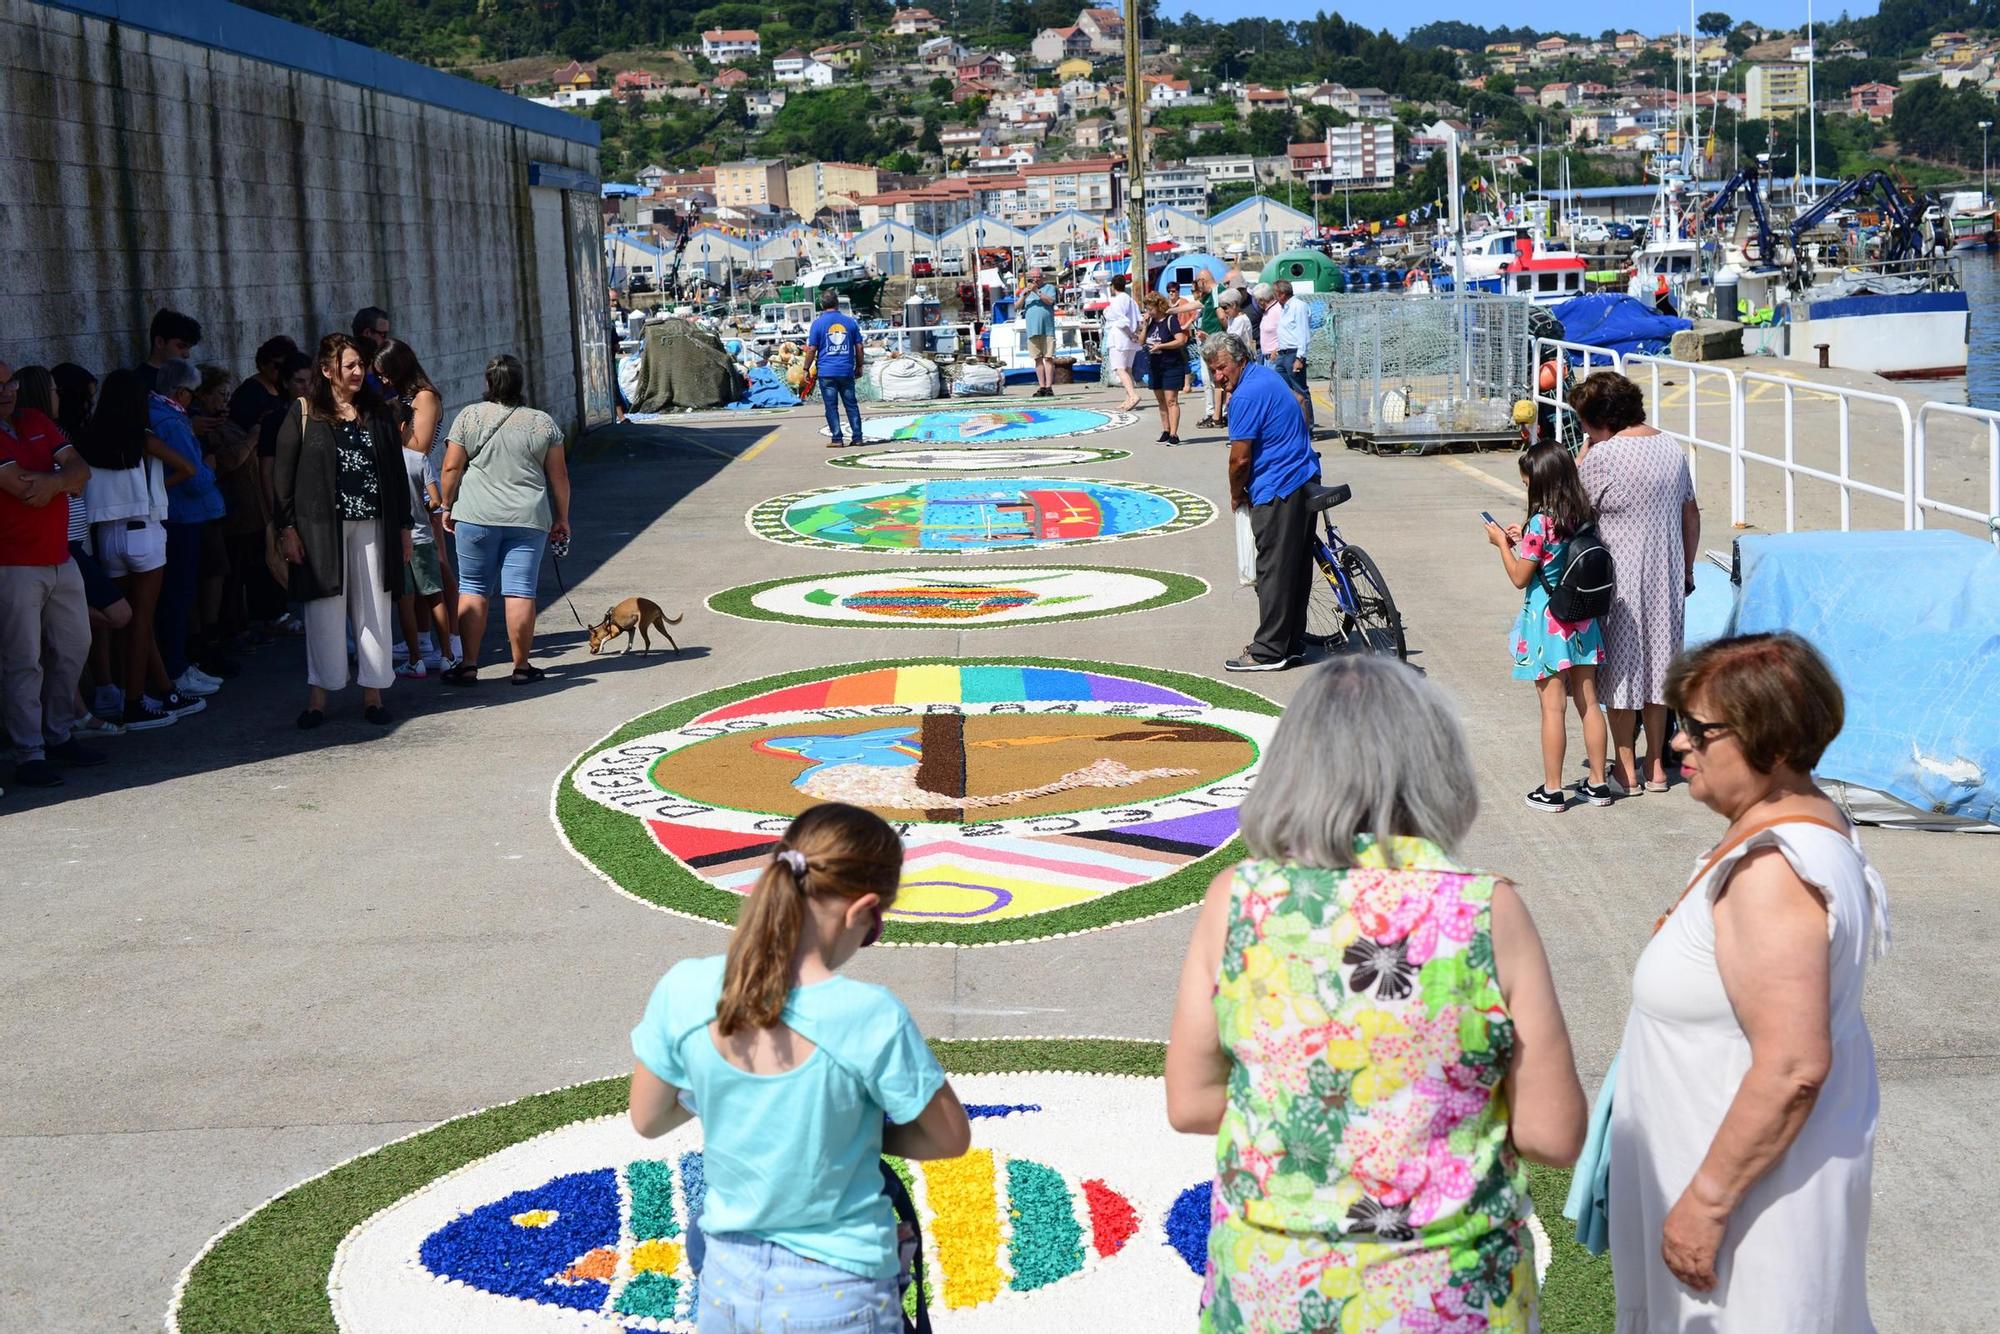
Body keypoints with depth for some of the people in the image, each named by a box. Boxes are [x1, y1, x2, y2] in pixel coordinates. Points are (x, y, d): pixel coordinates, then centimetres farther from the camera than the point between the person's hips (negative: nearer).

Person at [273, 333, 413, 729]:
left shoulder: (377, 413, 11)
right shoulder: (303, 414, 0)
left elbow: (396, 471, 14)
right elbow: (284, 474, -2)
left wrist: (403, 526, 10)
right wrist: (286, 528, -8)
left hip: (373, 526, 3)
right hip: (321, 527, -3)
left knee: (374, 610, 5)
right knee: (325, 611, 0)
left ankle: (372, 692, 13)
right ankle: (318, 695, 8)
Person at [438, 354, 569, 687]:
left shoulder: (469, 417, -1)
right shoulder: (543, 423, 2)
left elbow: (451, 467, -1)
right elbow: (559, 476, 4)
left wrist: (447, 506, 11)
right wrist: (562, 518, 13)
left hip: (476, 516, 0)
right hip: (528, 520, 0)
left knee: (472, 588, 8)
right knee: (521, 591, 2)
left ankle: (468, 665, 7)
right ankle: (522, 666, 4)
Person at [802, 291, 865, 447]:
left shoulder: (818, 323, -4)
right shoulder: (850, 321, 3)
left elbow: (811, 349, -6)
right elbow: (859, 347, 6)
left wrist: (806, 369, 4)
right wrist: (859, 366, 18)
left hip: (826, 371, -2)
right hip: (847, 370, 2)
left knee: (831, 406, 2)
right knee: (851, 404, 10)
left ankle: (837, 439, 0)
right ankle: (858, 437, 8)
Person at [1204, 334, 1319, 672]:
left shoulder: (1245, 396, -17)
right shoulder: (1267, 374, 14)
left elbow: (1240, 458, -19)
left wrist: (1236, 494, 1)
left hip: (1279, 492, -10)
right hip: (1306, 480, 10)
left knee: (1273, 571, -5)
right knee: (1297, 567, 13)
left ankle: (1269, 651, -1)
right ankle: (1293, 645, 21)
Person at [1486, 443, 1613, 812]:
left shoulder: (1541, 522, -18)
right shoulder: (1583, 517, 3)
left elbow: (1520, 577, -11)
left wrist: (1502, 543, 2)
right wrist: (1524, 540, 15)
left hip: (1547, 624, -6)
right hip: (1582, 619, 7)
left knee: (1552, 708, 0)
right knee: (1589, 703, 12)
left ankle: (1552, 791, 6)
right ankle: (1598, 784, 19)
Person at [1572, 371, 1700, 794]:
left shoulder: (1603, 455, -18)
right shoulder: (1670, 446, 5)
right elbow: (1691, 513, 11)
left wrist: (1586, 447, -6)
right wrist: (1687, 570, 20)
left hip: (1620, 581, -7)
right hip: (1667, 578, 7)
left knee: (1619, 672, 4)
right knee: (1657, 666, 15)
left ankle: (1626, 772, 10)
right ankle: (1656, 767, 22)